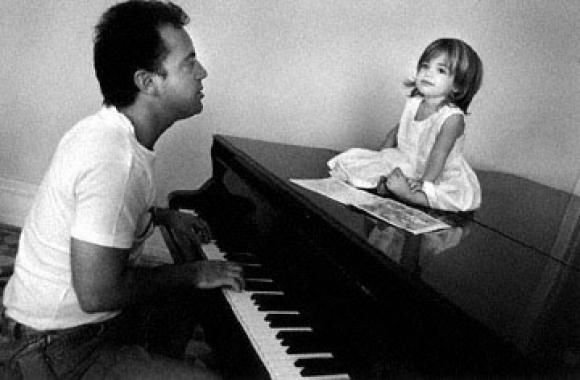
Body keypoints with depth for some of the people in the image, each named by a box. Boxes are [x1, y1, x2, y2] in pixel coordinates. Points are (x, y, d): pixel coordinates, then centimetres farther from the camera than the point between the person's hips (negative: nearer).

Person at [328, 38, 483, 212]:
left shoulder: (452, 117, -21)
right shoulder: (413, 104, 0)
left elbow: (438, 156, -26)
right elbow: (396, 132, 12)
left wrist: (423, 183, -32)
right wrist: (381, 159, 2)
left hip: (441, 176, -6)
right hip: (407, 166, 6)